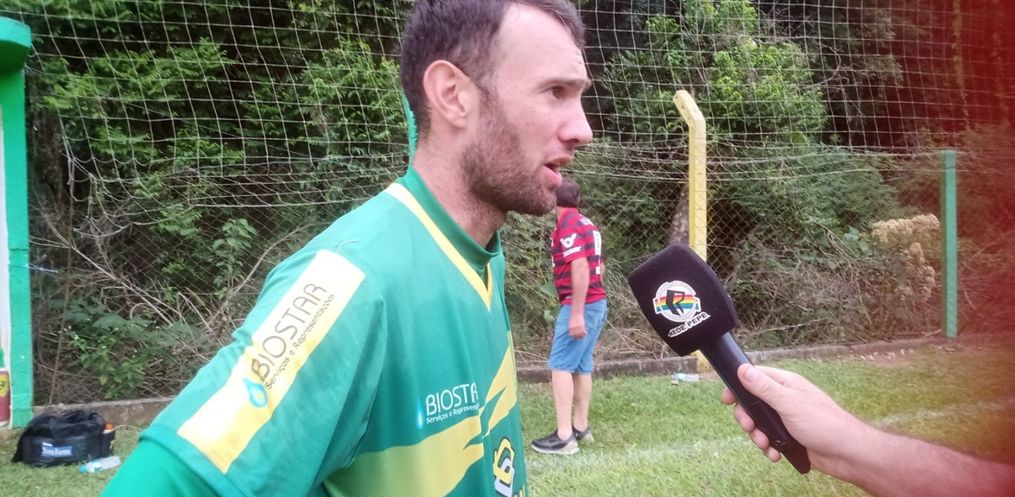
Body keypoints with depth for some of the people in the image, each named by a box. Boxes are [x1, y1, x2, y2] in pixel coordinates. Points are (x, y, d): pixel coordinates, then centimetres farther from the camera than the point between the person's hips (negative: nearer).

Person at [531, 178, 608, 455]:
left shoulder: (567, 225, -13)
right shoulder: (587, 224, 15)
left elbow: (580, 268, -22)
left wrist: (576, 313, -24)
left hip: (580, 305, -9)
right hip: (597, 303, 9)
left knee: (560, 366, -9)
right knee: (581, 366, 14)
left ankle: (564, 436, -12)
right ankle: (580, 427, 19)